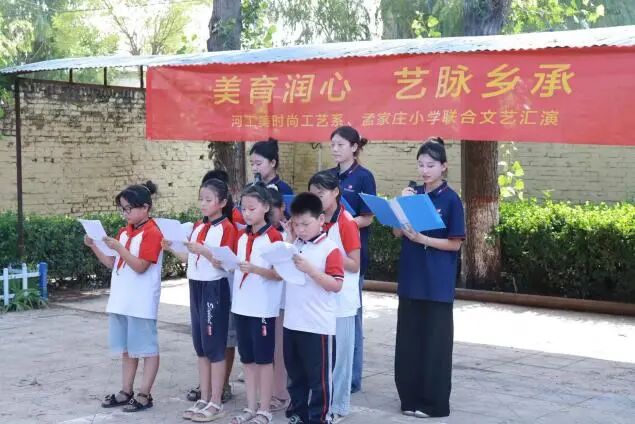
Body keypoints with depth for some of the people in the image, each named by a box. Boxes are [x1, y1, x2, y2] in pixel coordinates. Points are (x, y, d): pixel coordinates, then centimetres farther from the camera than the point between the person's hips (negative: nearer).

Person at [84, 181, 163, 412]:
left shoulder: (152, 233, -13)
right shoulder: (123, 231, 12)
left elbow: (140, 266, -19)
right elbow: (112, 263, 16)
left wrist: (118, 247, -26)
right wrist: (93, 246, 3)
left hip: (141, 303, -9)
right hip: (121, 300, 9)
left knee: (147, 348, 0)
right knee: (127, 348, 15)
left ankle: (144, 395, 4)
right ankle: (126, 391, 23)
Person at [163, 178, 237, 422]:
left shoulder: (226, 228, -11)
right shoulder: (197, 227, 12)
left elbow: (224, 263, -17)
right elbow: (190, 258, 15)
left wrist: (203, 251, -29)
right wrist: (172, 249, 1)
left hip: (215, 289, -8)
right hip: (196, 287, 8)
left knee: (214, 347, -2)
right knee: (200, 347, 12)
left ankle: (216, 404, 5)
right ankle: (204, 399, 19)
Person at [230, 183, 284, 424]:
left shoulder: (274, 237, -10)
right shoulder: (242, 236, 10)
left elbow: (279, 274, -13)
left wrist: (255, 269, -26)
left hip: (263, 307, -6)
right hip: (241, 305, 6)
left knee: (264, 358, 2)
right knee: (247, 358, 11)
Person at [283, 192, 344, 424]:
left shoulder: (330, 249, -12)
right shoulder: (294, 246, 8)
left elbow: (336, 285, -17)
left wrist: (309, 269, -26)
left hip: (318, 325, -7)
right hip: (292, 322, 7)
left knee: (318, 376, 5)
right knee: (295, 373, 17)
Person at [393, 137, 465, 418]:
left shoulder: (451, 200, -7)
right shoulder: (413, 193, 8)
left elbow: (455, 243, -9)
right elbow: (398, 232, 6)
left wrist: (421, 238, -19)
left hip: (437, 284, -5)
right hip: (411, 279, 5)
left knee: (435, 342, 1)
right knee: (408, 339, 9)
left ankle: (434, 402, 10)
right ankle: (411, 397, 21)